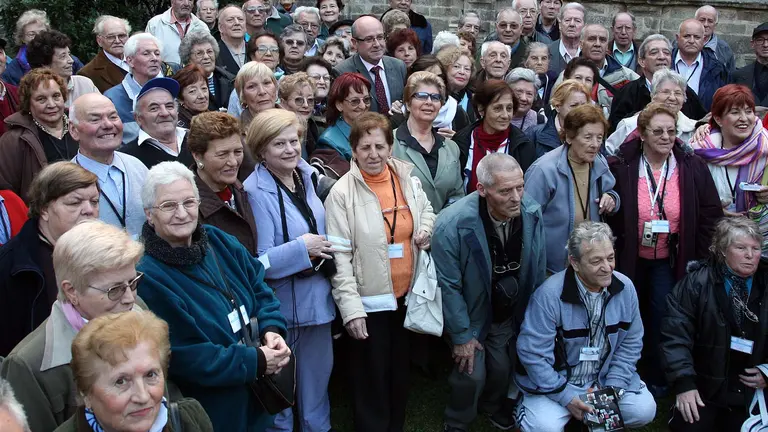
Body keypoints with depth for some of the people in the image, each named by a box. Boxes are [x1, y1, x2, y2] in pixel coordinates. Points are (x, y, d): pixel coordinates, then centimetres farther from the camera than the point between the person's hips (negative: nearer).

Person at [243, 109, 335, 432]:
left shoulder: (306, 175, 2)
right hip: (283, 305, -6)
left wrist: (325, 247, 3)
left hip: (317, 296, 7)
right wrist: (301, 249, -20)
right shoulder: (256, 192, -20)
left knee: (318, 373, 20)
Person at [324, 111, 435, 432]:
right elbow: (340, 256, -16)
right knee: (372, 377, 7)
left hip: (407, 294, 5)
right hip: (369, 299, -5)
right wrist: (351, 307, -20)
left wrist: (426, 230, -3)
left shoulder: (407, 179, -1)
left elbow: (426, 211, 20)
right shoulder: (342, 193, -15)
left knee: (400, 370, 21)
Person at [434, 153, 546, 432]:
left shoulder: (531, 213, -18)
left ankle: (494, 405, 51)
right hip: (471, 315, -4)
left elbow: (538, 270, -2)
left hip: (511, 313, 4)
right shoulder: (452, 225, -32)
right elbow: (448, 286, -21)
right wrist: (461, 335, -14)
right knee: (473, 374, 1)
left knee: (502, 367, 16)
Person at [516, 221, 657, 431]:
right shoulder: (549, 295, -24)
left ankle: (598, 415, 18)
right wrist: (566, 397, -19)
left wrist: (613, 388, -8)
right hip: (557, 382, -5)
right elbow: (533, 353, -21)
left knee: (644, 411, -11)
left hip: (605, 379, 5)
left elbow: (631, 343, 1)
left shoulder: (625, 288, -8)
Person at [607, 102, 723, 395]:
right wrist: (611, 254, -8)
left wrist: (699, 257, -3)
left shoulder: (693, 168, -7)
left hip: (669, 261, 0)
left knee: (661, 318, 4)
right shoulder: (621, 168, -12)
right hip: (629, 259, 0)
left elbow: (711, 215, 0)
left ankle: (656, 379, 26)